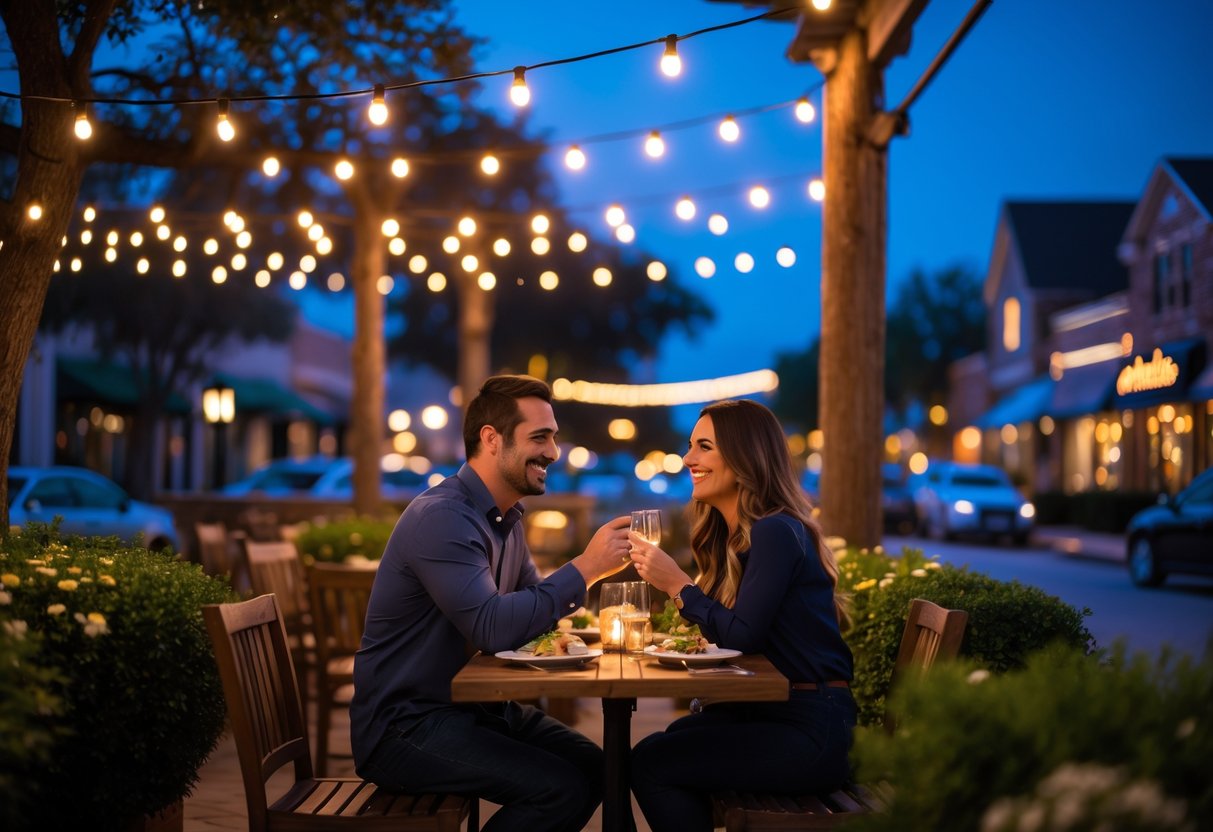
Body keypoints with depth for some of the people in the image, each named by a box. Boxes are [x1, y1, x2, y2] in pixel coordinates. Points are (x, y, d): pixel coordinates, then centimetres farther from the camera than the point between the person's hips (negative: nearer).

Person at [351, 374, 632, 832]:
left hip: (472, 706, 9)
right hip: (403, 725, -9)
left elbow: (528, 601, 15)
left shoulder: (507, 518, 10)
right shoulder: (441, 517, -21)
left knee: (592, 767, -2)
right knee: (560, 788, -21)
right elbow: (494, 627, -30)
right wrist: (584, 568, -23)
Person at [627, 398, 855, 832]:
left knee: (649, 764, -13)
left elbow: (741, 636, -22)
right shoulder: (732, 534, 14)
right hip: (768, 709, 9)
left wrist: (676, 583, -15)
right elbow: (723, 627, 12)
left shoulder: (776, 533, -16)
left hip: (811, 729, -9)